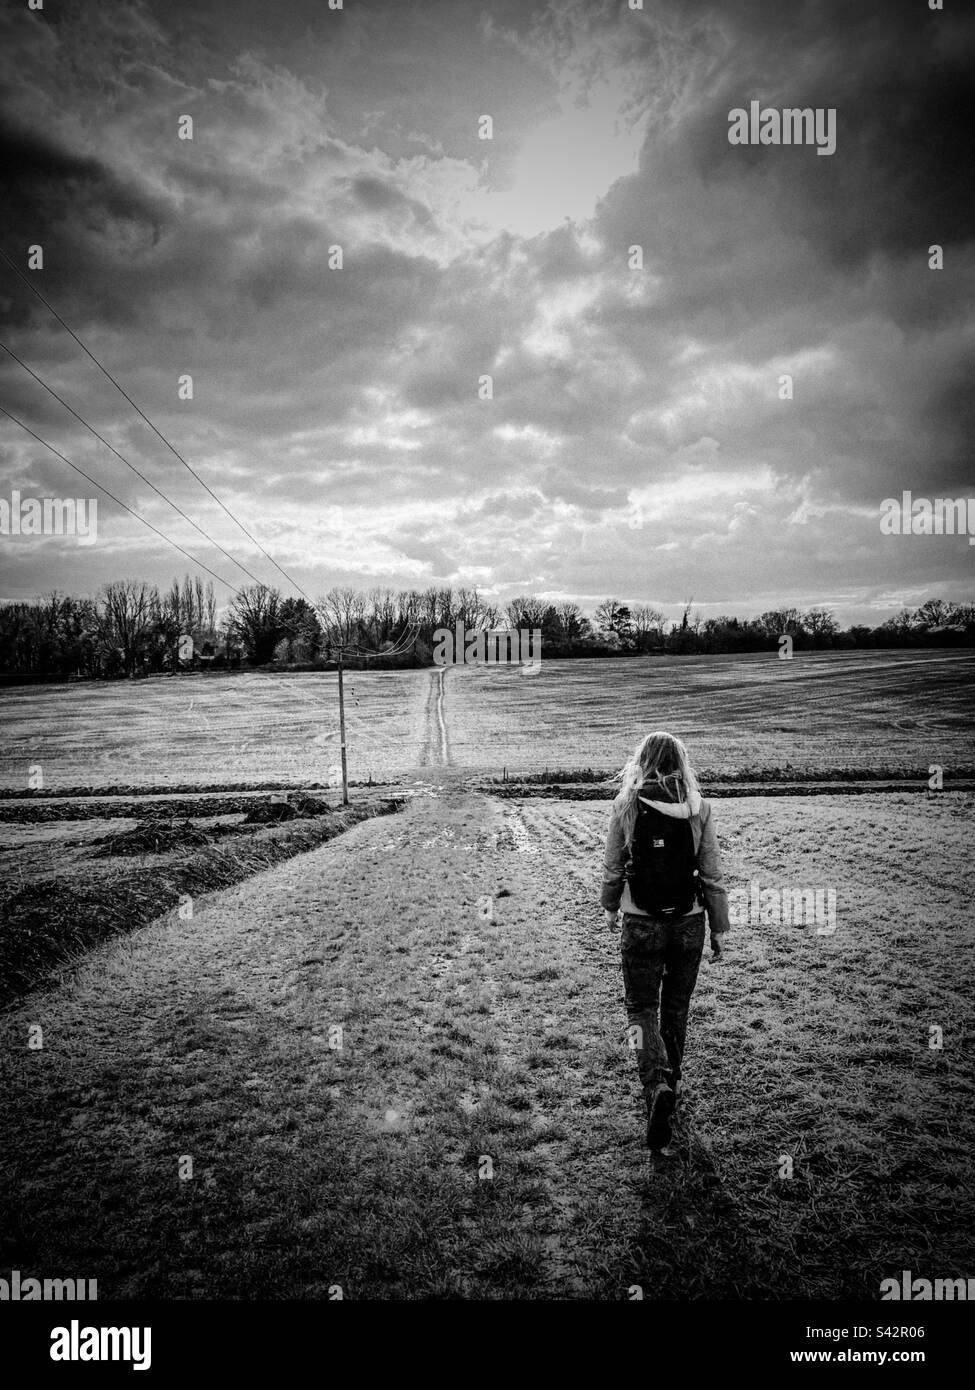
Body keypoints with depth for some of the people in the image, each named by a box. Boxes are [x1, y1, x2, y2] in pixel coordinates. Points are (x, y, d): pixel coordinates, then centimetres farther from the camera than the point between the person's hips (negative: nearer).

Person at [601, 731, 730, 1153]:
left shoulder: (627, 806, -9)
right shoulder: (697, 809, -5)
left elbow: (613, 868, -1)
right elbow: (712, 873, -3)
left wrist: (609, 907, 16)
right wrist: (719, 927, 6)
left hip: (641, 924, -2)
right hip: (689, 923, 2)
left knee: (642, 1008, 8)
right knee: (676, 1005, 20)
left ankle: (657, 1085, -13)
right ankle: (670, 1078, 36)